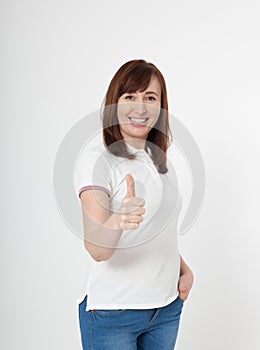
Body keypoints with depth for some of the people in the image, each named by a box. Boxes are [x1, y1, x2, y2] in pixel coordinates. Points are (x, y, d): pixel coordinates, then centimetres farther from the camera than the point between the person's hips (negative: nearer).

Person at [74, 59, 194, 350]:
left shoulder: (160, 160, 7)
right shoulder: (96, 159, -14)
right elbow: (97, 250, -25)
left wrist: (184, 271, 5)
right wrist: (117, 221, -44)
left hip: (167, 307, 6)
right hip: (113, 313, -6)